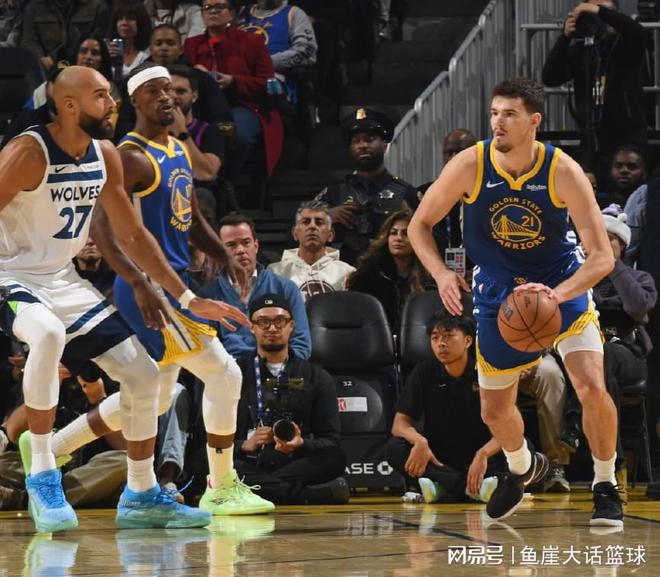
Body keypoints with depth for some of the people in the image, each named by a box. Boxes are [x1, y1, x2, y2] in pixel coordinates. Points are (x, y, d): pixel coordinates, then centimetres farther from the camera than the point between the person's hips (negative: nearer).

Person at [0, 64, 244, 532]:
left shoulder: (106, 157, 1)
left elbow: (133, 235, 11)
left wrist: (188, 298, 10)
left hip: (65, 281, 8)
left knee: (143, 373, 3)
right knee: (49, 335, -40)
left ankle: (141, 497, 18)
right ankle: (41, 474, -26)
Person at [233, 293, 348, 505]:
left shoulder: (317, 378, 19)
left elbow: (331, 442, 10)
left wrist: (301, 444, -12)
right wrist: (244, 446, -11)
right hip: (250, 466, 0)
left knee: (335, 458, -31)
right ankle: (314, 494, -37)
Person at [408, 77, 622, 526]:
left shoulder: (563, 172, -23)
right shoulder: (470, 165, -19)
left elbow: (603, 256, -24)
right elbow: (420, 225, -6)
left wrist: (556, 294, -41)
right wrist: (442, 275, -24)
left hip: (562, 286, -2)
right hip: (498, 294, 2)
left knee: (592, 388, -19)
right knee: (495, 410, 10)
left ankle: (606, 487, 5)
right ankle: (523, 469, 45)